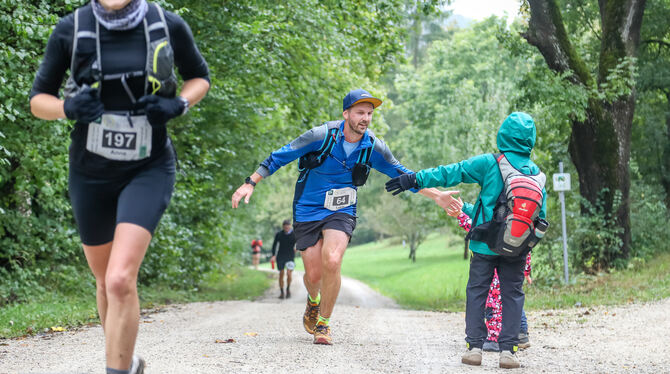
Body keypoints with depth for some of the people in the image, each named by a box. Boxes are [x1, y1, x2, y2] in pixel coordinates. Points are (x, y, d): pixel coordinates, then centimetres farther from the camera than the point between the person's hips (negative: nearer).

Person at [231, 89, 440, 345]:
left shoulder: (373, 148, -6)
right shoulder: (322, 136, -16)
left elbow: (402, 176, 7)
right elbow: (281, 156, -8)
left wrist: (439, 196, 3)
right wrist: (250, 183, -10)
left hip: (341, 212, 1)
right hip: (308, 211, -1)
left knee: (332, 262, -24)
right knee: (314, 275, -1)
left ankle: (323, 323, -4)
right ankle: (313, 302, 39)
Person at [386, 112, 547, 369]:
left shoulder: (489, 164, -9)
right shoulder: (537, 174, 3)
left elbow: (451, 173, -7)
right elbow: (541, 216, 7)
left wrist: (414, 180, -1)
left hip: (485, 244, -2)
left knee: (476, 291, 9)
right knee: (512, 294, 10)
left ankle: (474, 346, 4)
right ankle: (508, 349, 3)